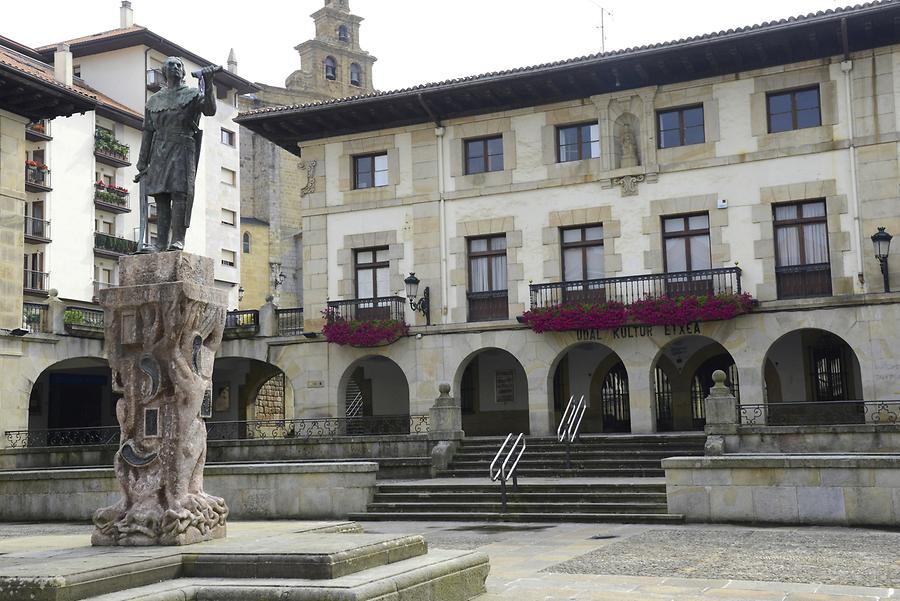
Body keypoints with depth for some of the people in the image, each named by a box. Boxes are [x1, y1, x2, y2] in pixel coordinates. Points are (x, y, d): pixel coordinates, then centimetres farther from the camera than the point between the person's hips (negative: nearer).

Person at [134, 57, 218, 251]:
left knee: (180, 193, -14)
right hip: (159, 153, 4)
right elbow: (148, 132, 17)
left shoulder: (192, 95, 9)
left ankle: (178, 240, -17)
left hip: (183, 150, -3)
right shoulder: (154, 100, 19)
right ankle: (161, 243, -3)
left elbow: (210, 110, -11)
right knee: (161, 198, -2)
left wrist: (208, 83, -20)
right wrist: (142, 163, 12)